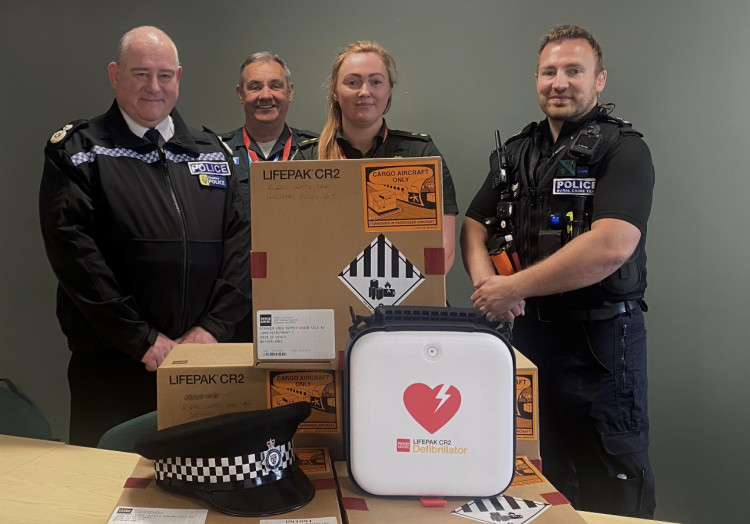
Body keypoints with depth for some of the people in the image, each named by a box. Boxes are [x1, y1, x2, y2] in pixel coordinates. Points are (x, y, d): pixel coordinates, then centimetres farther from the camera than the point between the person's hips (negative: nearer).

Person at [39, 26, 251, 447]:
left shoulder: (211, 152, 12)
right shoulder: (77, 152, 1)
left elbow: (241, 240, 4)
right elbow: (73, 251, -10)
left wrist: (212, 327, -8)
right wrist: (144, 340, -14)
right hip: (111, 367, -3)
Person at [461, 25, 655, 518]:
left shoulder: (623, 149, -9)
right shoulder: (518, 151, 11)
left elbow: (611, 246, -24)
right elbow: (474, 224, 10)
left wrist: (512, 288, -20)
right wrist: (485, 280, -12)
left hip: (600, 337, -6)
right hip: (528, 330, 6)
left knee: (612, 487, 7)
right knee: (539, 469, 20)